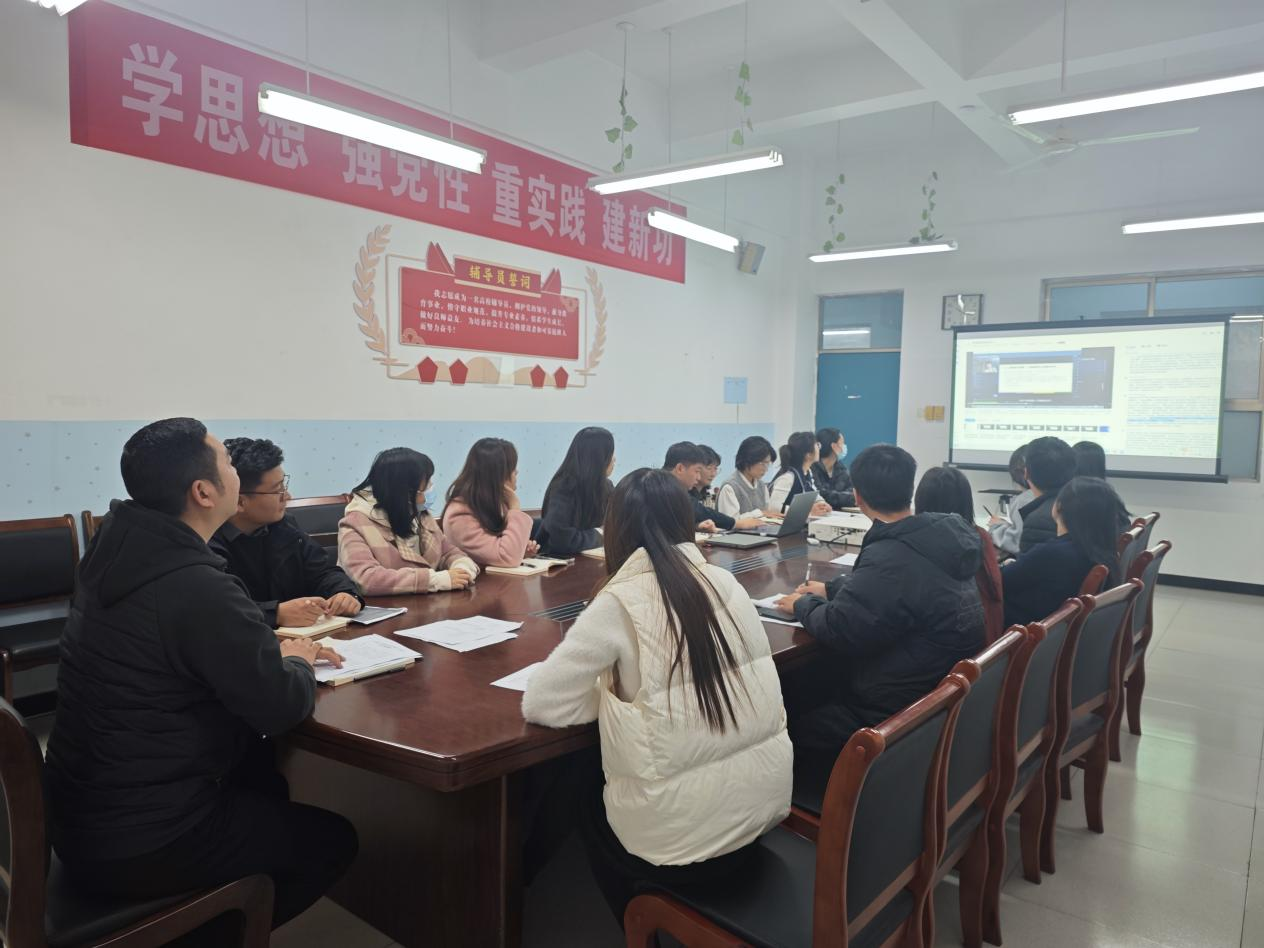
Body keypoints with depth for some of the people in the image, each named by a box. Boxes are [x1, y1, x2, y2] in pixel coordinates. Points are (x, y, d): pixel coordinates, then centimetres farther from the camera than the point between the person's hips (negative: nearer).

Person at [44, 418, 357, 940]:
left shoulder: (116, 551, 0)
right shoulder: (199, 588, -29)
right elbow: (281, 707, -21)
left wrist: (276, 651, 3)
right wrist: (298, 663, -1)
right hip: (137, 842, -8)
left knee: (262, 776, 28)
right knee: (332, 838, 8)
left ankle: (199, 915, 34)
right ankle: (211, 931, 19)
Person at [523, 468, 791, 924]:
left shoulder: (620, 602, -17)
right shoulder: (725, 583, -1)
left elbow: (540, 703, -13)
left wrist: (617, 691, 0)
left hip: (686, 830, -5)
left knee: (588, 806, 28)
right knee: (608, 794, 32)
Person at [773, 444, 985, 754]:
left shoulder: (891, 558, -28)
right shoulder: (940, 535, 1)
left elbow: (837, 631, -22)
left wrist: (803, 605, -4)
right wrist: (831, 589, 15)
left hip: (901, 712, -9)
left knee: (794, 730, 0)